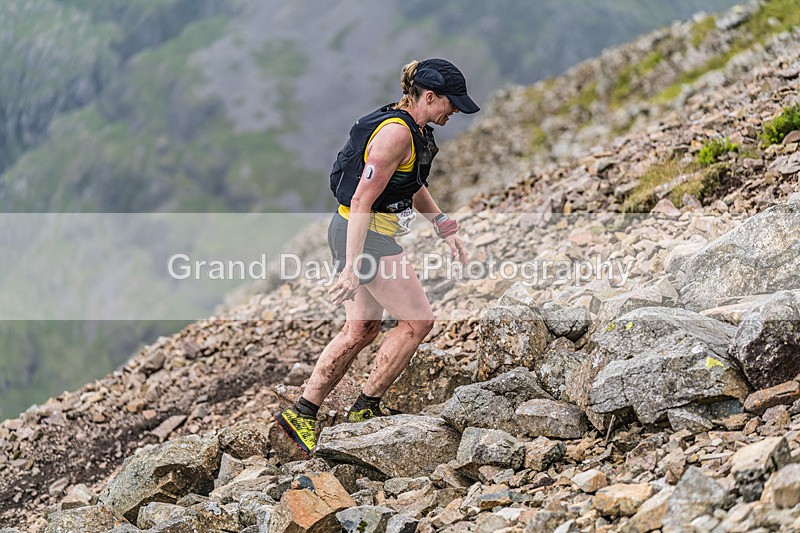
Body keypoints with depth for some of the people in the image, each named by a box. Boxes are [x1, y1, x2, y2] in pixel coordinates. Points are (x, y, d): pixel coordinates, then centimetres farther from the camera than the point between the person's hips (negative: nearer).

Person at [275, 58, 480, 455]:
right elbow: (361, 202, -24)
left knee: (360, 330, 13)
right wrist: (353, 267, -27)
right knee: (417, 321, -3)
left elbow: (414, 186, 28)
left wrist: (445, 228, 21)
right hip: (363, 235, -10)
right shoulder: (395, 133, -20)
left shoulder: (416, 130, 11)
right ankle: (365, 408, 7)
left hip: (363, 234, 10)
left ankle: (301, 414, 16)